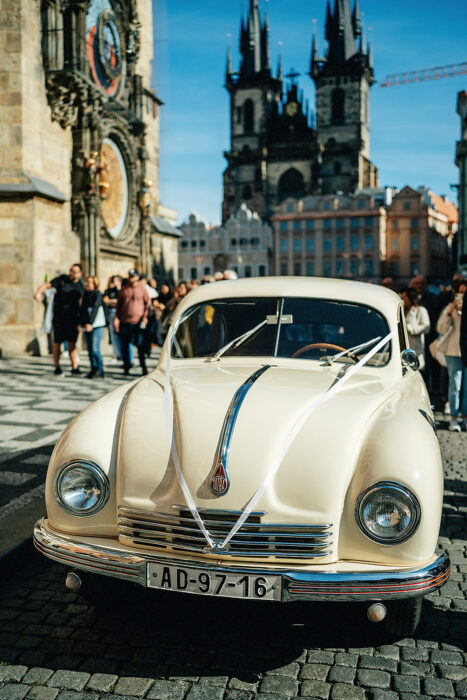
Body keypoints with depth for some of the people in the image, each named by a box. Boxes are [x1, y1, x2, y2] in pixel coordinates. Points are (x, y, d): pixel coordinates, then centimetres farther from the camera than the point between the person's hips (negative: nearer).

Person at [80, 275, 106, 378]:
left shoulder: (97, 294, -6)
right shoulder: (85, 294, 15)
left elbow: (95, 308, -15)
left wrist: (90, 323, -23)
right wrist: (80, 322, 11)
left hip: (97, 325, -7)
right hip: (87, 325, 7)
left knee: (95, 349, -11)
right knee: (90, 349, 7)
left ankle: (100, 371, -5)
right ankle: (94, 369, 14)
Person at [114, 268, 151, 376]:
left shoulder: (142, 288, 3)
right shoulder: (123, 289, 11)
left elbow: (148, 303, 3)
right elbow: (119, 304, 15)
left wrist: (145, 317, -8)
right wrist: (116, 318, 6)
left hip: (138, 322, -3)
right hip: (124, 321, 3)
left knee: (140, 345, -5)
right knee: (124, 345, 6)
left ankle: (143, 367, 5)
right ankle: (126, 367, 16)